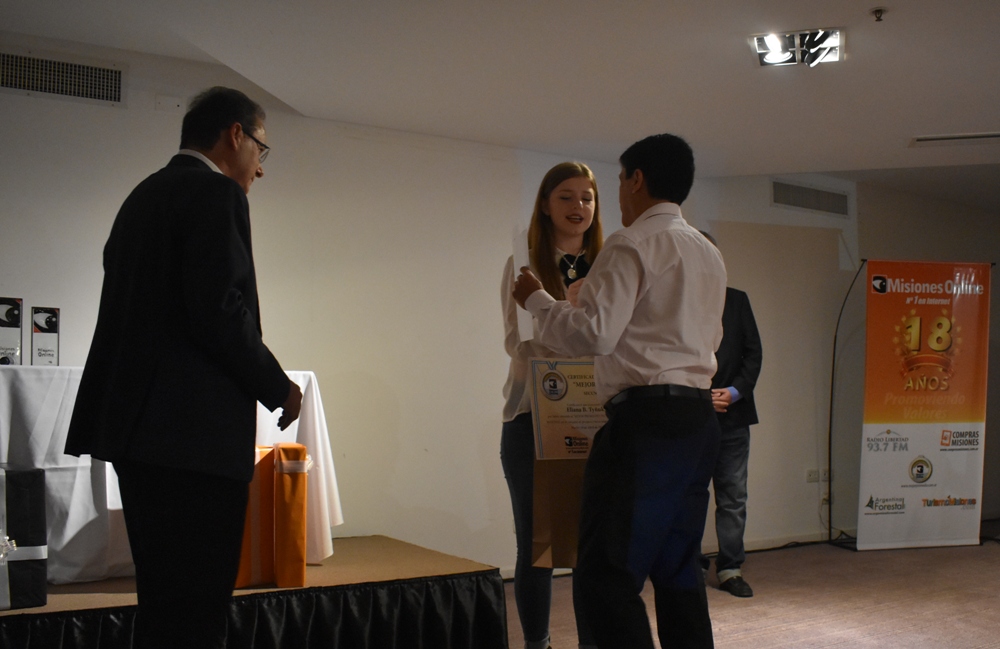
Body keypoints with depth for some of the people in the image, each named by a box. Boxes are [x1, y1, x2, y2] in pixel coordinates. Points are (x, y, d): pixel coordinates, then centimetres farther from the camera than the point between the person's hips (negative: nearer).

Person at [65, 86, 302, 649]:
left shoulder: (144, 196, 19)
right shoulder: (216, 193, -8)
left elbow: (144, 311, 16)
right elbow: (220, 311, -18)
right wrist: (278, 388, -5)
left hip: (138, 422, 10)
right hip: (195, 433, -10)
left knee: (165, 604, 16)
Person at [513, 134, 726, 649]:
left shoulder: (631, 245, -8)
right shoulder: (709, 255, 19)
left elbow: (594, 333, -16)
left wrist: (537, 300, 0)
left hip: (646, 419, -9)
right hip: (699, 417, 9)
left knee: (608, 573, -6)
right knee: (677, 568, 15)